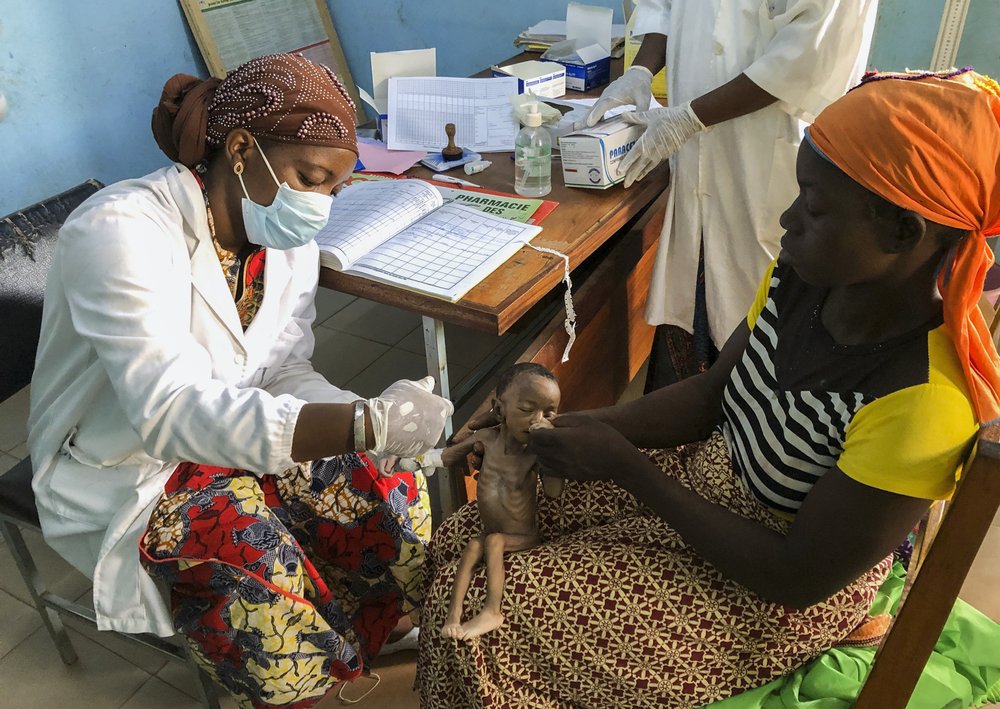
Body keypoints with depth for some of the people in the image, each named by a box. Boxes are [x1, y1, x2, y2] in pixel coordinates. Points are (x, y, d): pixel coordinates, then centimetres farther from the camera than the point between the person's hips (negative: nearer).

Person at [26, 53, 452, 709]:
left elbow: (285, 374, -3)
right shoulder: (123, 232, -28)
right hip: (129, 475, -6)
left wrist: (376, 419, -25)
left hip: (239, 436, 6)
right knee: (287, 644, -25)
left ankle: (334, 653, 20)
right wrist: (365, 425, -48)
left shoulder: (288, 242, -6)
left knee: (414, 534, -10)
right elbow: (170, 410, -38)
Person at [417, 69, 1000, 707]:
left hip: (775, 603, -6)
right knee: (465, 543, 2)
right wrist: (585, 427, -15)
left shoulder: (926, 404, -33)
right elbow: (710, 393, 1)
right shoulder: (803, 276, -12)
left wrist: (624, 464, -24)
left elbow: (797, 578, -25)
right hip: (705, 476, 6)